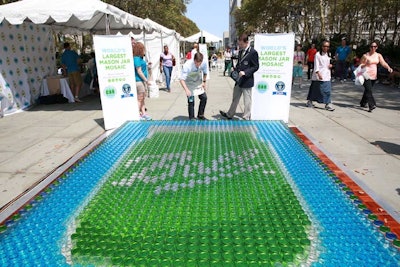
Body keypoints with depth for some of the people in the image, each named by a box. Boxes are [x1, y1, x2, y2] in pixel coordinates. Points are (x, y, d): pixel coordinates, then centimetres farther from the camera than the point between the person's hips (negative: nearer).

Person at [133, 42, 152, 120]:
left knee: (143, 98, 13)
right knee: (140, 98, -3)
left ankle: (143, 113, 21)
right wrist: (146, 80, -17)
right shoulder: (137, 59, -16)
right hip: (139, 80, -10)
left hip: (142, 80, 10)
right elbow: (139, 71, -19)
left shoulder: (140, 58, 14)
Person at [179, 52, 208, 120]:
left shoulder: (204, 63, -22)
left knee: (204, 97, -2)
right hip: (189, 83, -4)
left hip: (198, 82, 4)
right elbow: (181, 79, -36)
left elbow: (205, 73, 2)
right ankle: (191, 118, 7)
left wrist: (204, 82, -4)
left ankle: (200, 115, 17)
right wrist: (186, 90, -48)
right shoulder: (187, 65, -35)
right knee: (191, 100, -10)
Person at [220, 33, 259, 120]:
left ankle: (246, 118, 15)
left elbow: (256, 66, -14)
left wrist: (245, 72, -24)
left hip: (247, 80, -8)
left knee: (247, 100, 3)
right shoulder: (241, 51, 11)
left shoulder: (253, 52, -13)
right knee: (235, 98, 18)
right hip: (239, 80, 8)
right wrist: (235, 70, 4)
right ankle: (229, 115, 30)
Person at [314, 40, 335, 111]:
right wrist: (318, 73, -19)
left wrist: (330, 65, 6)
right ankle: (328, 104, -3)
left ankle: (327, 104, 3)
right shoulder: (318, 54, -4)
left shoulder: (328, 54, 17)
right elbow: (316, 65, -8)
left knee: (328, 89, 0)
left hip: (327, 74, 6)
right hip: (321, 75, -6)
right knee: (326, 90, -11)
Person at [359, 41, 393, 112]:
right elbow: (360, 65, 1)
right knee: (368, 90, -14)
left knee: (367, 90, 13)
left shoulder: (378, 55, 8)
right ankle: (372, 105, -17)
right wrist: (366, 64, -20)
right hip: (366, 75, -5)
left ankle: (363, 103, 26)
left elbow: (383, 63, -3)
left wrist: (388, 67, -21)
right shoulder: (365, 55, -3)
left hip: (374, 75, 5)